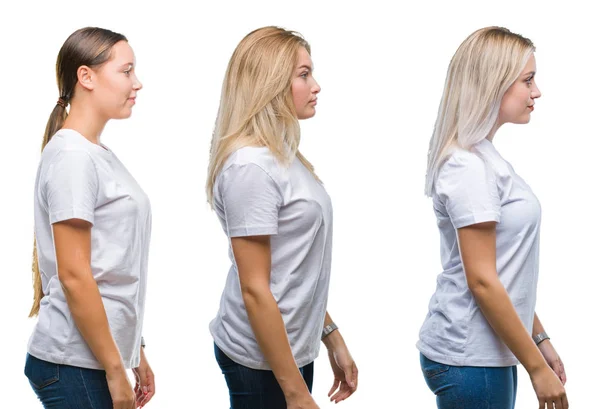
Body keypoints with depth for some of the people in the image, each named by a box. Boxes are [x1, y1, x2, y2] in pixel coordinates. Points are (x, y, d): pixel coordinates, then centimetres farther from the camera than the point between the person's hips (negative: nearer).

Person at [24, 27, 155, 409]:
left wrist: (135, 354, 16)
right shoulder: (72, 156, -14)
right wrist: (115, 371, -16)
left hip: (101, 358, 8)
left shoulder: (100, 154, 12)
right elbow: (74, 276, -18)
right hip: (74, 366, -8)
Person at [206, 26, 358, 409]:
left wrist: (333, 339, 15)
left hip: (293, 347, 9)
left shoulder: (284, 155, 8)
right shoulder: (250, 166, -20)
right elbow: (255, 290, -21)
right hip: (262, 360, -9)